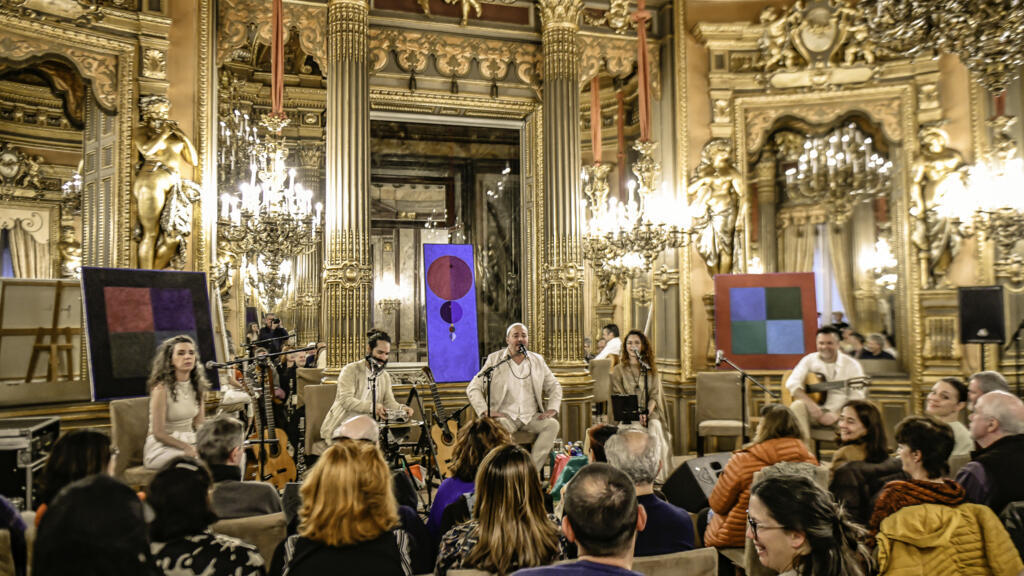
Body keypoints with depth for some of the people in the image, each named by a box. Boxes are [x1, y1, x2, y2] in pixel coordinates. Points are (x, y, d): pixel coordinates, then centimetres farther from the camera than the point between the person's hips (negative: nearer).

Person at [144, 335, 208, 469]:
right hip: (161, 447, -6)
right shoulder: (161, 389, -14)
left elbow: (199, 424, 9)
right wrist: (186, 447, -24)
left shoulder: (197, 387, 6)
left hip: (190, 442, 6)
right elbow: (158, 433, -14)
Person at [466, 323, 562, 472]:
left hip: (532, 416, 3)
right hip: (505, 416, -3)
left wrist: (552, 409, 2)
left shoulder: (538, 360, 15)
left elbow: (554, 387, 20)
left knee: (552, 424, -26)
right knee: (500, 426, -36)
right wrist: (485, 411, -12)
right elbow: (473, 388, 3)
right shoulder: (494, 360, 6)